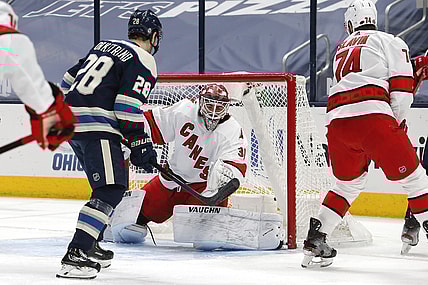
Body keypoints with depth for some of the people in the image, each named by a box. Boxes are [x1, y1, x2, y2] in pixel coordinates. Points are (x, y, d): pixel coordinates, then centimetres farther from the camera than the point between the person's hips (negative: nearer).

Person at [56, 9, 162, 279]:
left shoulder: (105, 46, 21)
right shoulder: (143, 61, -5)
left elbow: (69, 80, 26)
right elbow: (128, 105, -15)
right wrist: (140, 144, -10)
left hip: (71, 122, 9)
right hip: (97, 128, -9)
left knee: (110, 184, 23)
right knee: (111, 191, -13)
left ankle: (90, 246, 26)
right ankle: (76, 255, -26)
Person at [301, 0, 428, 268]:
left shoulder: (342, 50, 31)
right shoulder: (391, 42, 12)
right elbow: (402, 88, 2)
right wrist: (398, 124, 13)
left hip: (337, 120, 6)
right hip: (372, 116, -6)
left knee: (348, 184, 24)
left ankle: (315, 240, 19)